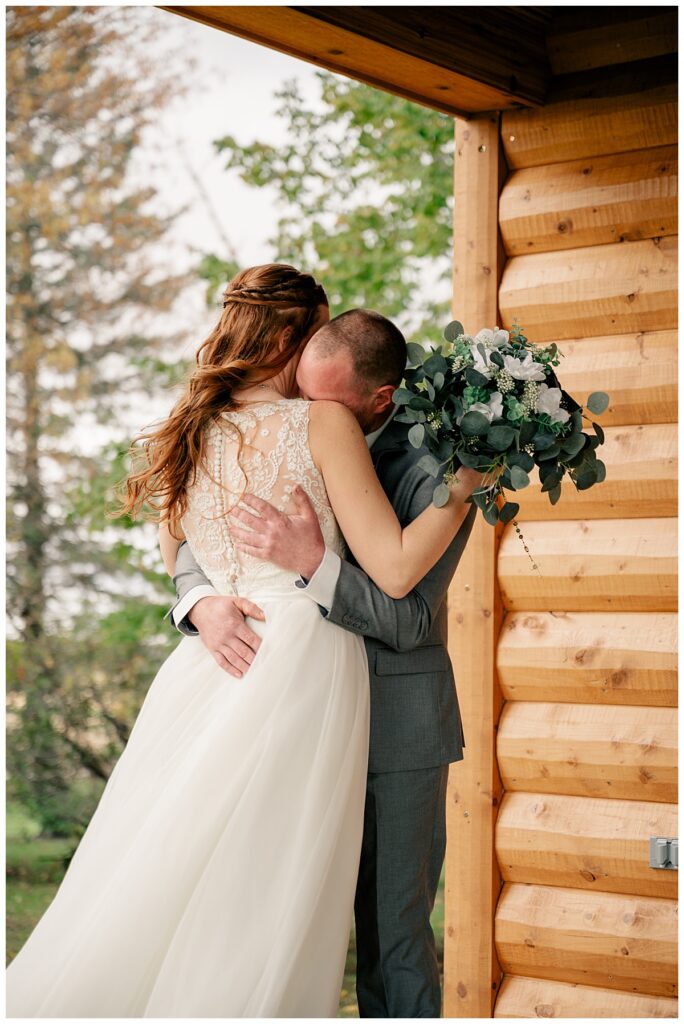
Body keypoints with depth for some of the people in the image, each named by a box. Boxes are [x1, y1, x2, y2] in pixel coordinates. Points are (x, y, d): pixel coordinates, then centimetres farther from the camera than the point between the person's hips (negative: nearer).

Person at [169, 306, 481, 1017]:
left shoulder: (437, 470, -13)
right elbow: (196, 535, 4)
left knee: (392, 926, 1)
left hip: (396, 724, -5)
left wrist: (312, 560, -32)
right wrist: (204, 603, -18)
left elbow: (408, 619, -19)